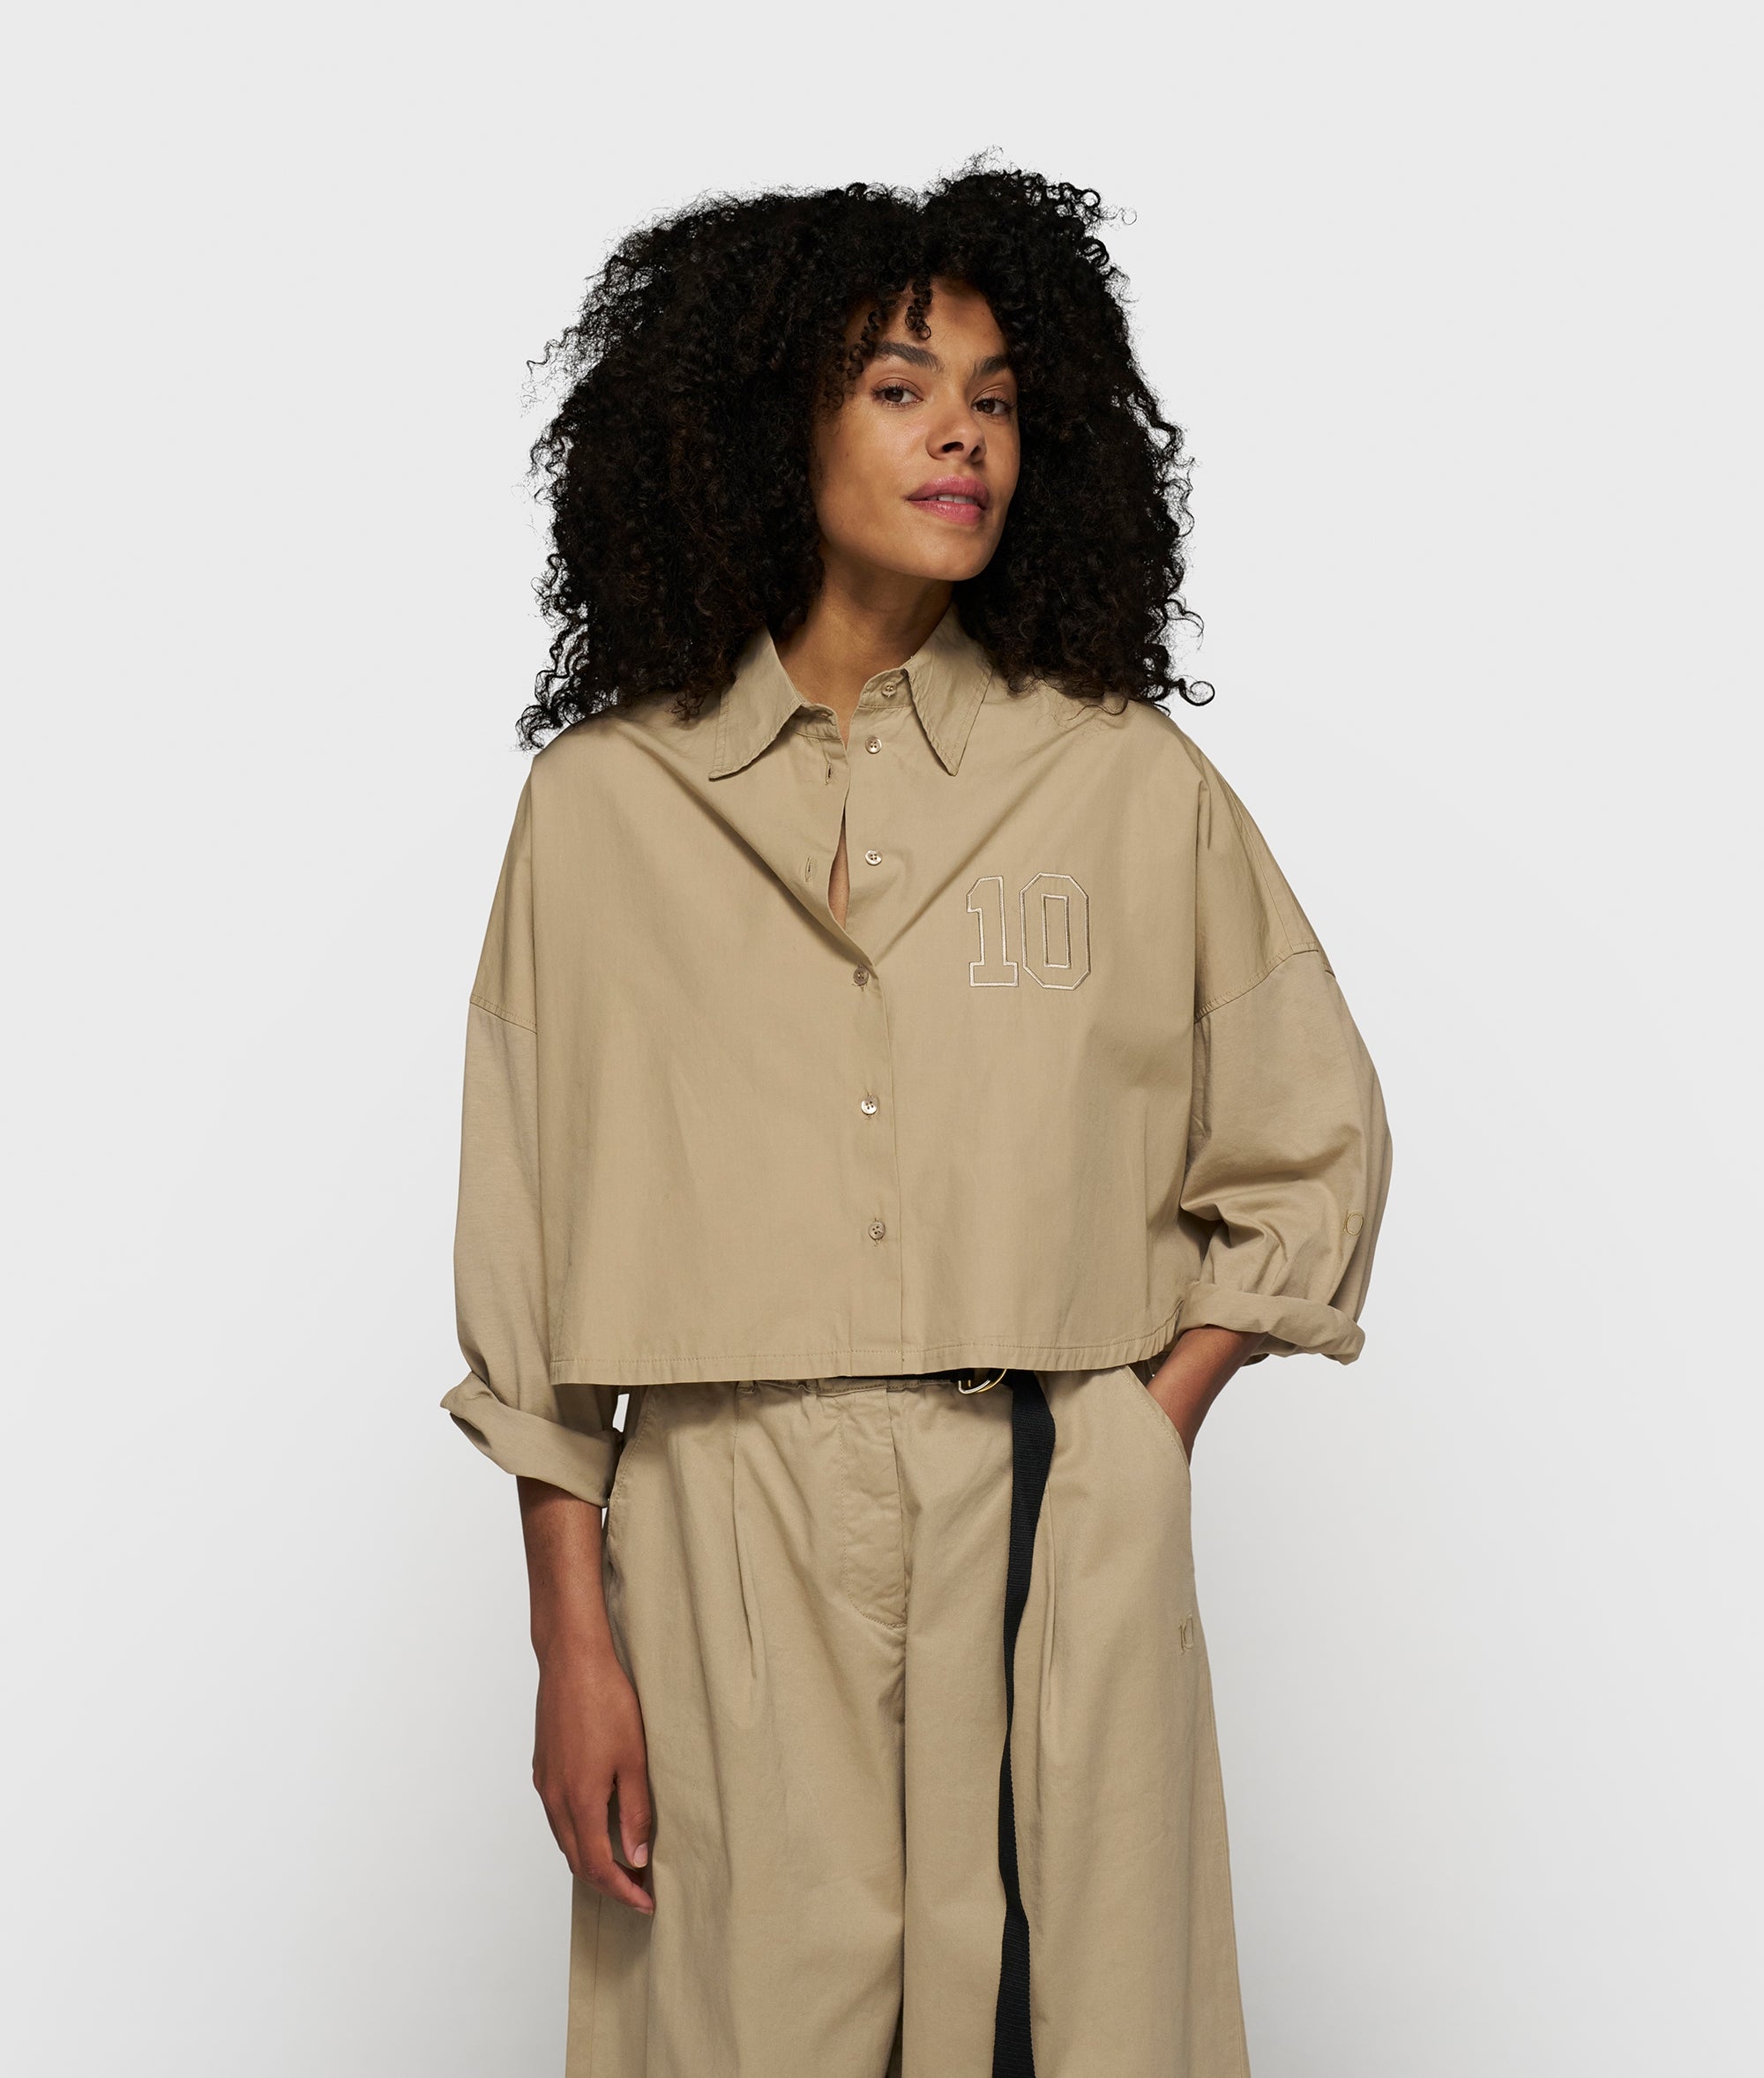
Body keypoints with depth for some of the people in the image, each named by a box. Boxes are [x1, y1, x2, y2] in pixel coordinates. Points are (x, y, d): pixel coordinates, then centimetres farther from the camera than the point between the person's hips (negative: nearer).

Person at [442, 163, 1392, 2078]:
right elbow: (535, 1273, 3)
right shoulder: (605, 801, 2)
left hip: (1058, 1544, 1)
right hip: (725, 1553, 0)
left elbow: (1314, 1154, 13)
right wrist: (571, 1643, 0)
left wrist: (1140, 1439, 3)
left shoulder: (1130, 784, 4)